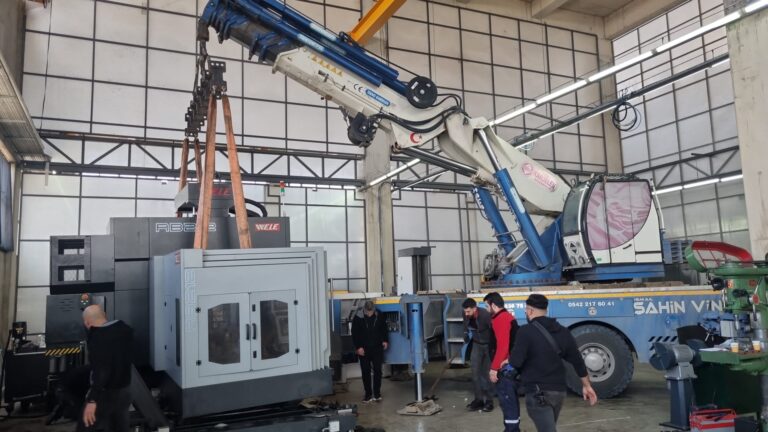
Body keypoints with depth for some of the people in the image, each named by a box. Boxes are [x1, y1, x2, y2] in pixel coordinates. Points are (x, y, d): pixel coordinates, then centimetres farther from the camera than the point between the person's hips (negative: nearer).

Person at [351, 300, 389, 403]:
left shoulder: (379, 316, -5)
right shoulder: (358, 318, -11)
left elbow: (384, 329, 11)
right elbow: (354, 334, -4)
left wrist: (385, 340, 2)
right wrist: (358, 347, -10)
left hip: (377, 348, 1)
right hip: (363, 350, -1)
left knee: (377, 371, 3)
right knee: (365, 372, 4)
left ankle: (377, 394, 15)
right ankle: (368, 394, 15)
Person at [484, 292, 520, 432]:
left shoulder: (500, 319, -17)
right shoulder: (508, 316, 14)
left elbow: (502, 347, -24)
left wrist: (494, 368, -21)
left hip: (506, 366, -10)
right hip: (512, 364, 10)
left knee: (506, 399, -6)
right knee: (511, 398, 17)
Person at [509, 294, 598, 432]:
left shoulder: (526, 331, -15)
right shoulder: (562, 331, 6)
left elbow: (516, 362, -19)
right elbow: (577, 360, 11)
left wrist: (509, 361, 4)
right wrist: (587, 386, 20)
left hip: (538, 392, -8)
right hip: (559, 391, 8)